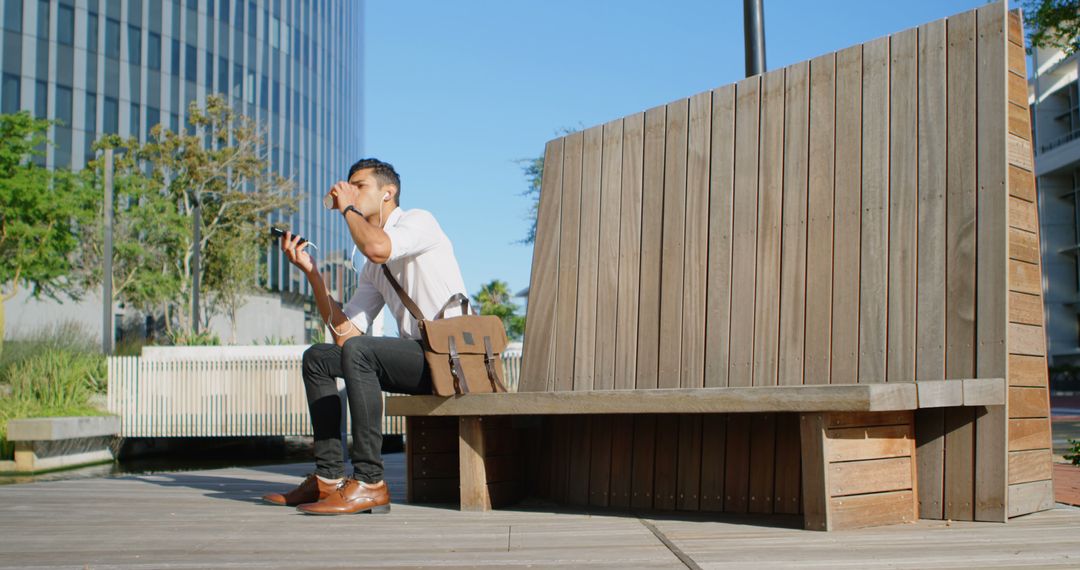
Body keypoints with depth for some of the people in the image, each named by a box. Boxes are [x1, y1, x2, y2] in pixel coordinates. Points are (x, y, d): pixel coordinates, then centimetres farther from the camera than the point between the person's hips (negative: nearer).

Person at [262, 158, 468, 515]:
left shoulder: (419, 221, -4)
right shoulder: (373, 270, 19)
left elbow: (378, 249, -28)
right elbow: (344, 331, 10)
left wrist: (348, 208, -10)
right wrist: (310, 271, 6)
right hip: (416, 357, 9)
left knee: (357, 351, -31)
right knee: (317, 358, 12)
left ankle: (369, 482, -28)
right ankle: (329, 477, 7)